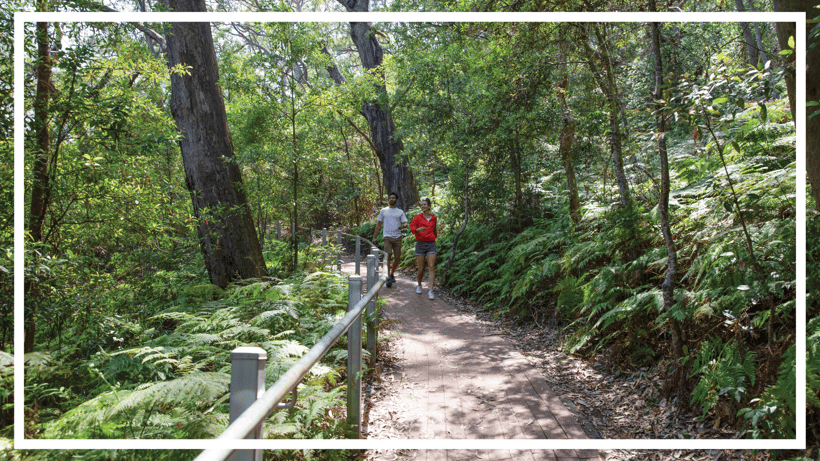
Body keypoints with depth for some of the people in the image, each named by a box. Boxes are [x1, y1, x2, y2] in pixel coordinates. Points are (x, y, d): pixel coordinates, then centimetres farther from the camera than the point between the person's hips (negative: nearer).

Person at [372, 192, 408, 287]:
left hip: (397, 237, 2)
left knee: (397, 258, 2)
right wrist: (374, 237, 11)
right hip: (387, 237, -1)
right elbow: (378, 224, 14)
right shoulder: (383, 211, 11)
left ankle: (392, 274, 24)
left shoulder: (400, 212, 12)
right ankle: (389, 278, -11)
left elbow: (405, 223, 6)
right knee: (389, 256, -14)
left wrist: (402, 226, -19)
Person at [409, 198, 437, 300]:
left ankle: (430, 291, -15)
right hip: (420, 244, -1)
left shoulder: (433, 218, 12)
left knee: (432, 267, -14)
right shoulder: (417, 217, 3)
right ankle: (419, 285, 30)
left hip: (431, 244, 1)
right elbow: (412, 227, -13)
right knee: (421, 269, 1)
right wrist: (418, 229, -32)